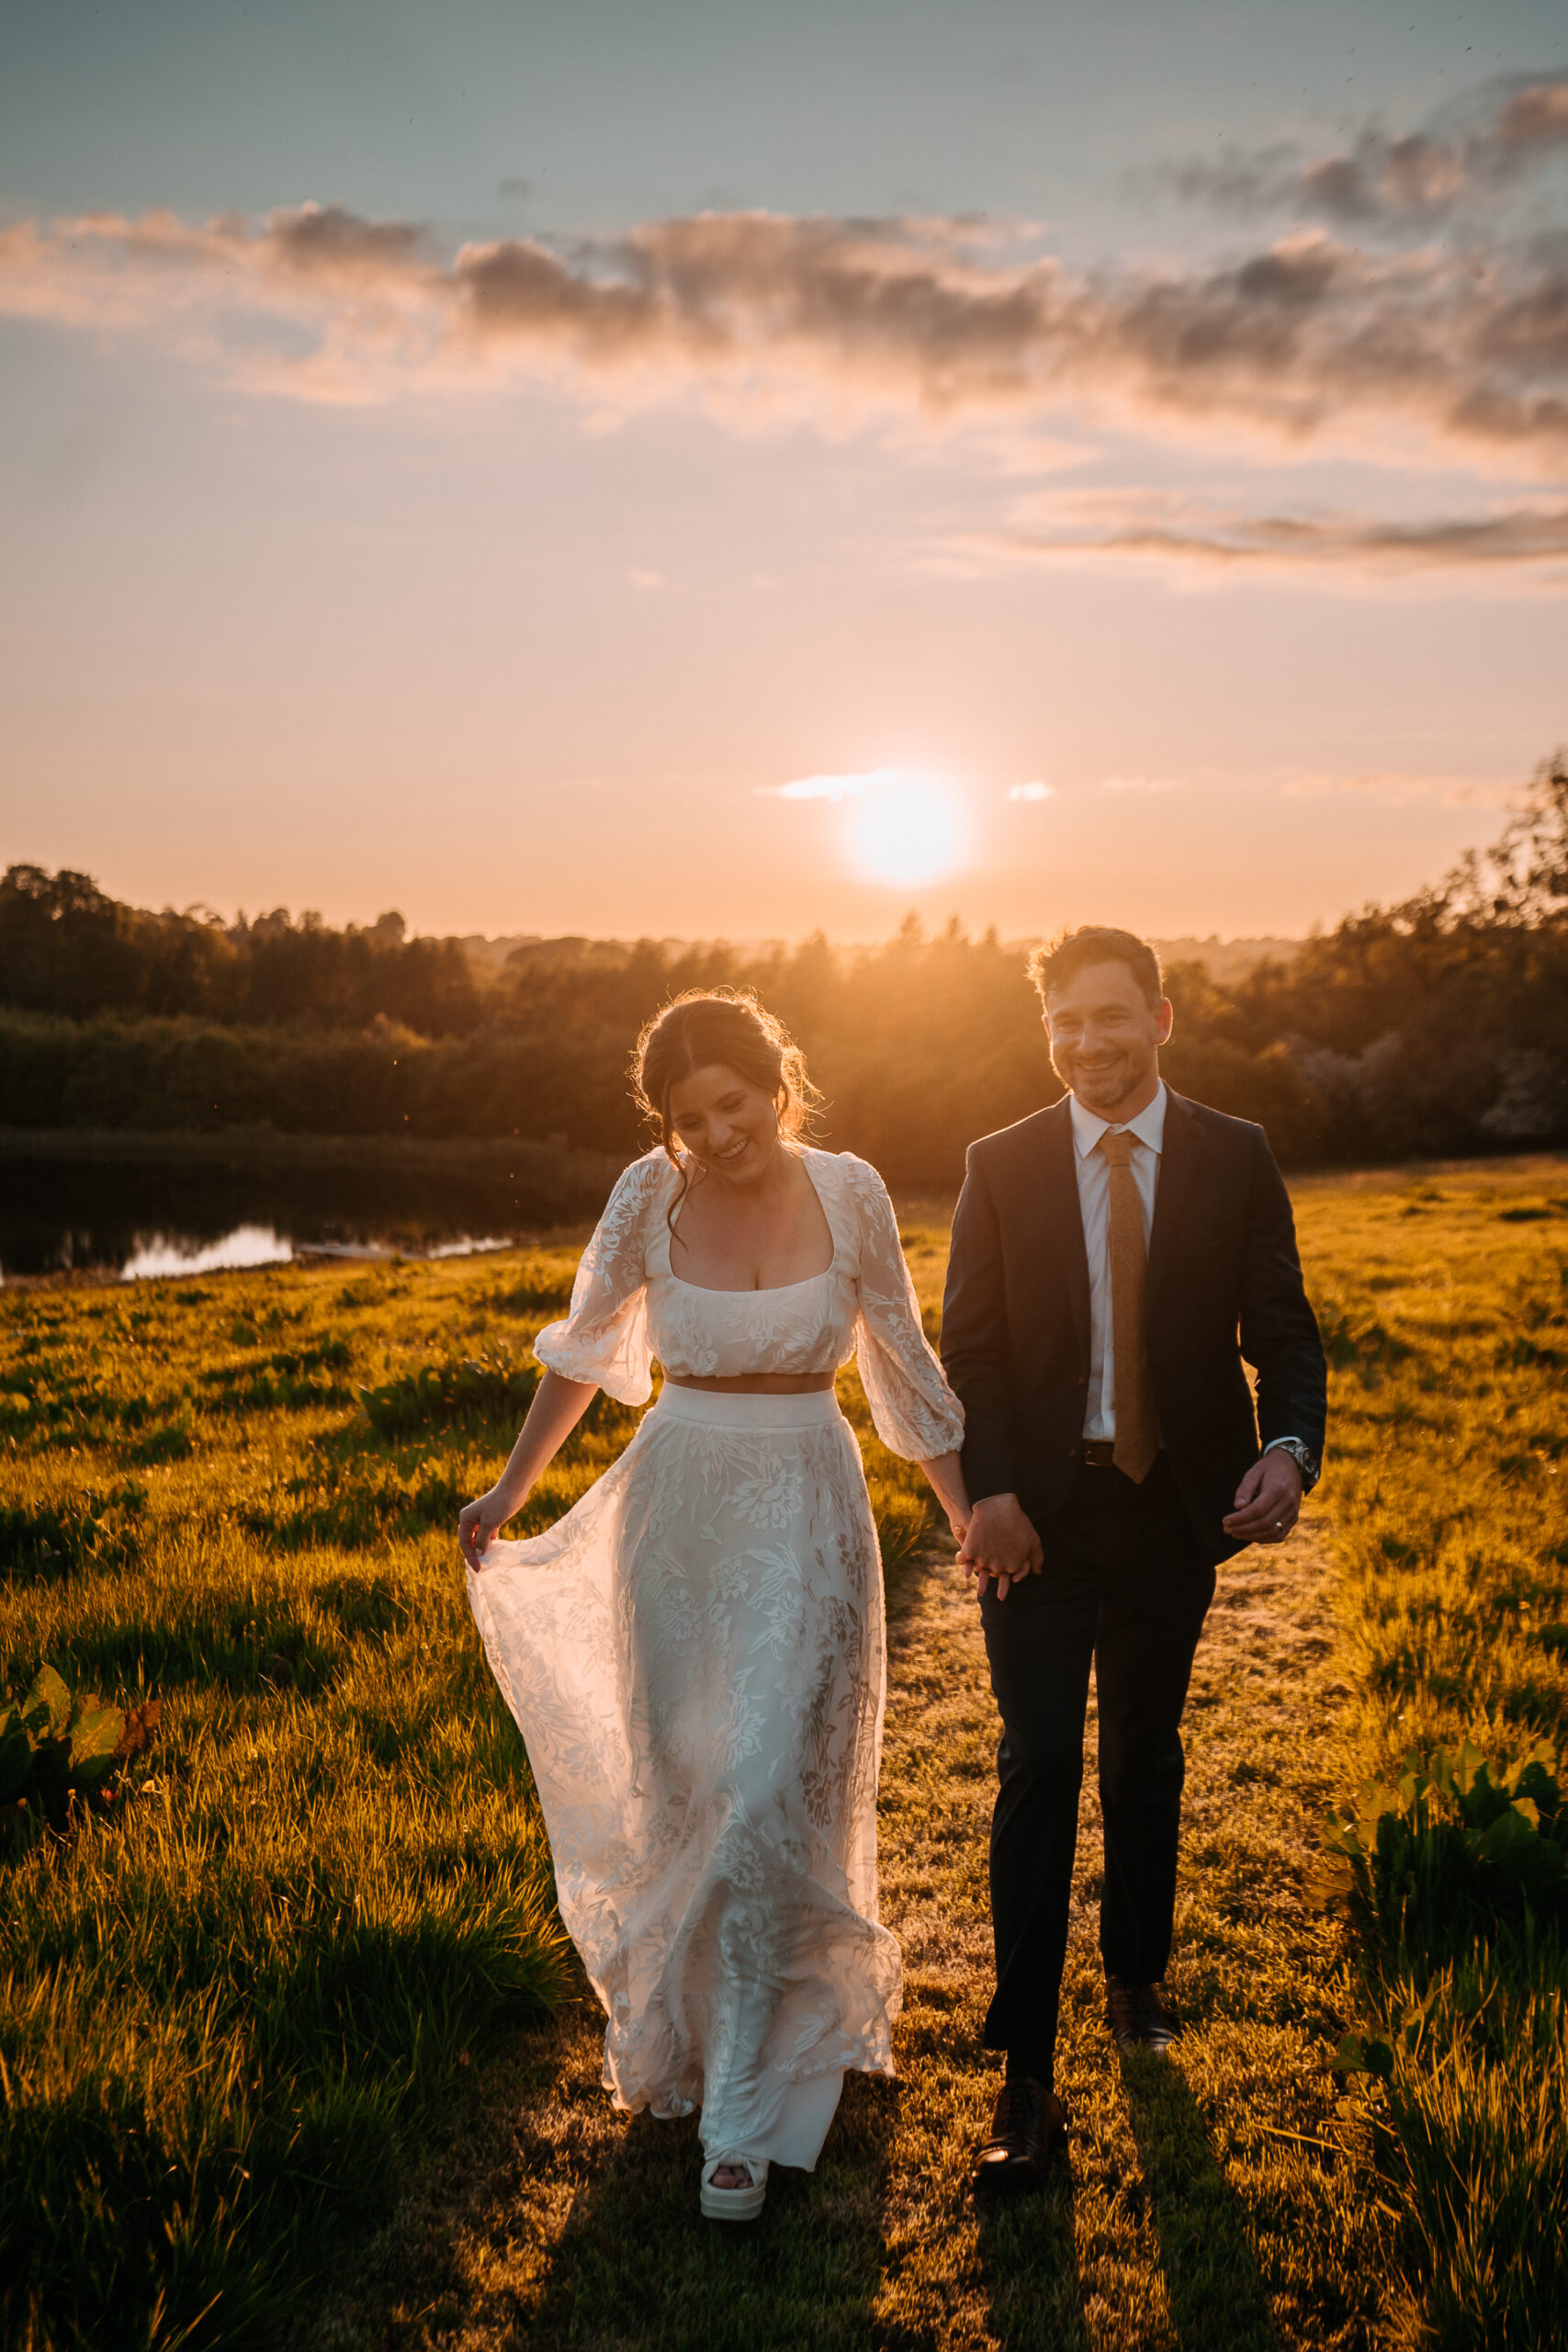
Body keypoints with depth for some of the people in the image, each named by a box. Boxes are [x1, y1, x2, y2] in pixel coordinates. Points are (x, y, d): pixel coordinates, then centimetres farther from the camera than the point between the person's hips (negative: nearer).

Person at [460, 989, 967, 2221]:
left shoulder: (848, 1192, -9)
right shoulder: (653, 1195, -7)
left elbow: (904, 1365, 2)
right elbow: (585, 1346, 8)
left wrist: (973, 1517, 6)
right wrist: (510, 1490, 13)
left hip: (806, 1517, -2)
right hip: (677, 1507, 2)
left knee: (768, 1797, -4)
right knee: (682, 1784, 15)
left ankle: (745, 2109, 10)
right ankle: (686, 2015, 41)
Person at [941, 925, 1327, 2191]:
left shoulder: (1236, 1159, -1)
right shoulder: (1001, 1165, -2)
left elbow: (1282, 1329, -1)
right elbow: (969, 1346, -1)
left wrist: (1290, 1447, -21)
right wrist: (990, 1492, -14)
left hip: (1176, 1512, 1)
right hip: (1040, 1515, -1)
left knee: (1147, 1762, 17)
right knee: (1038, 1775, -3)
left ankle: (1138, 1978, 40)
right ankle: (1028, 2076, 4)